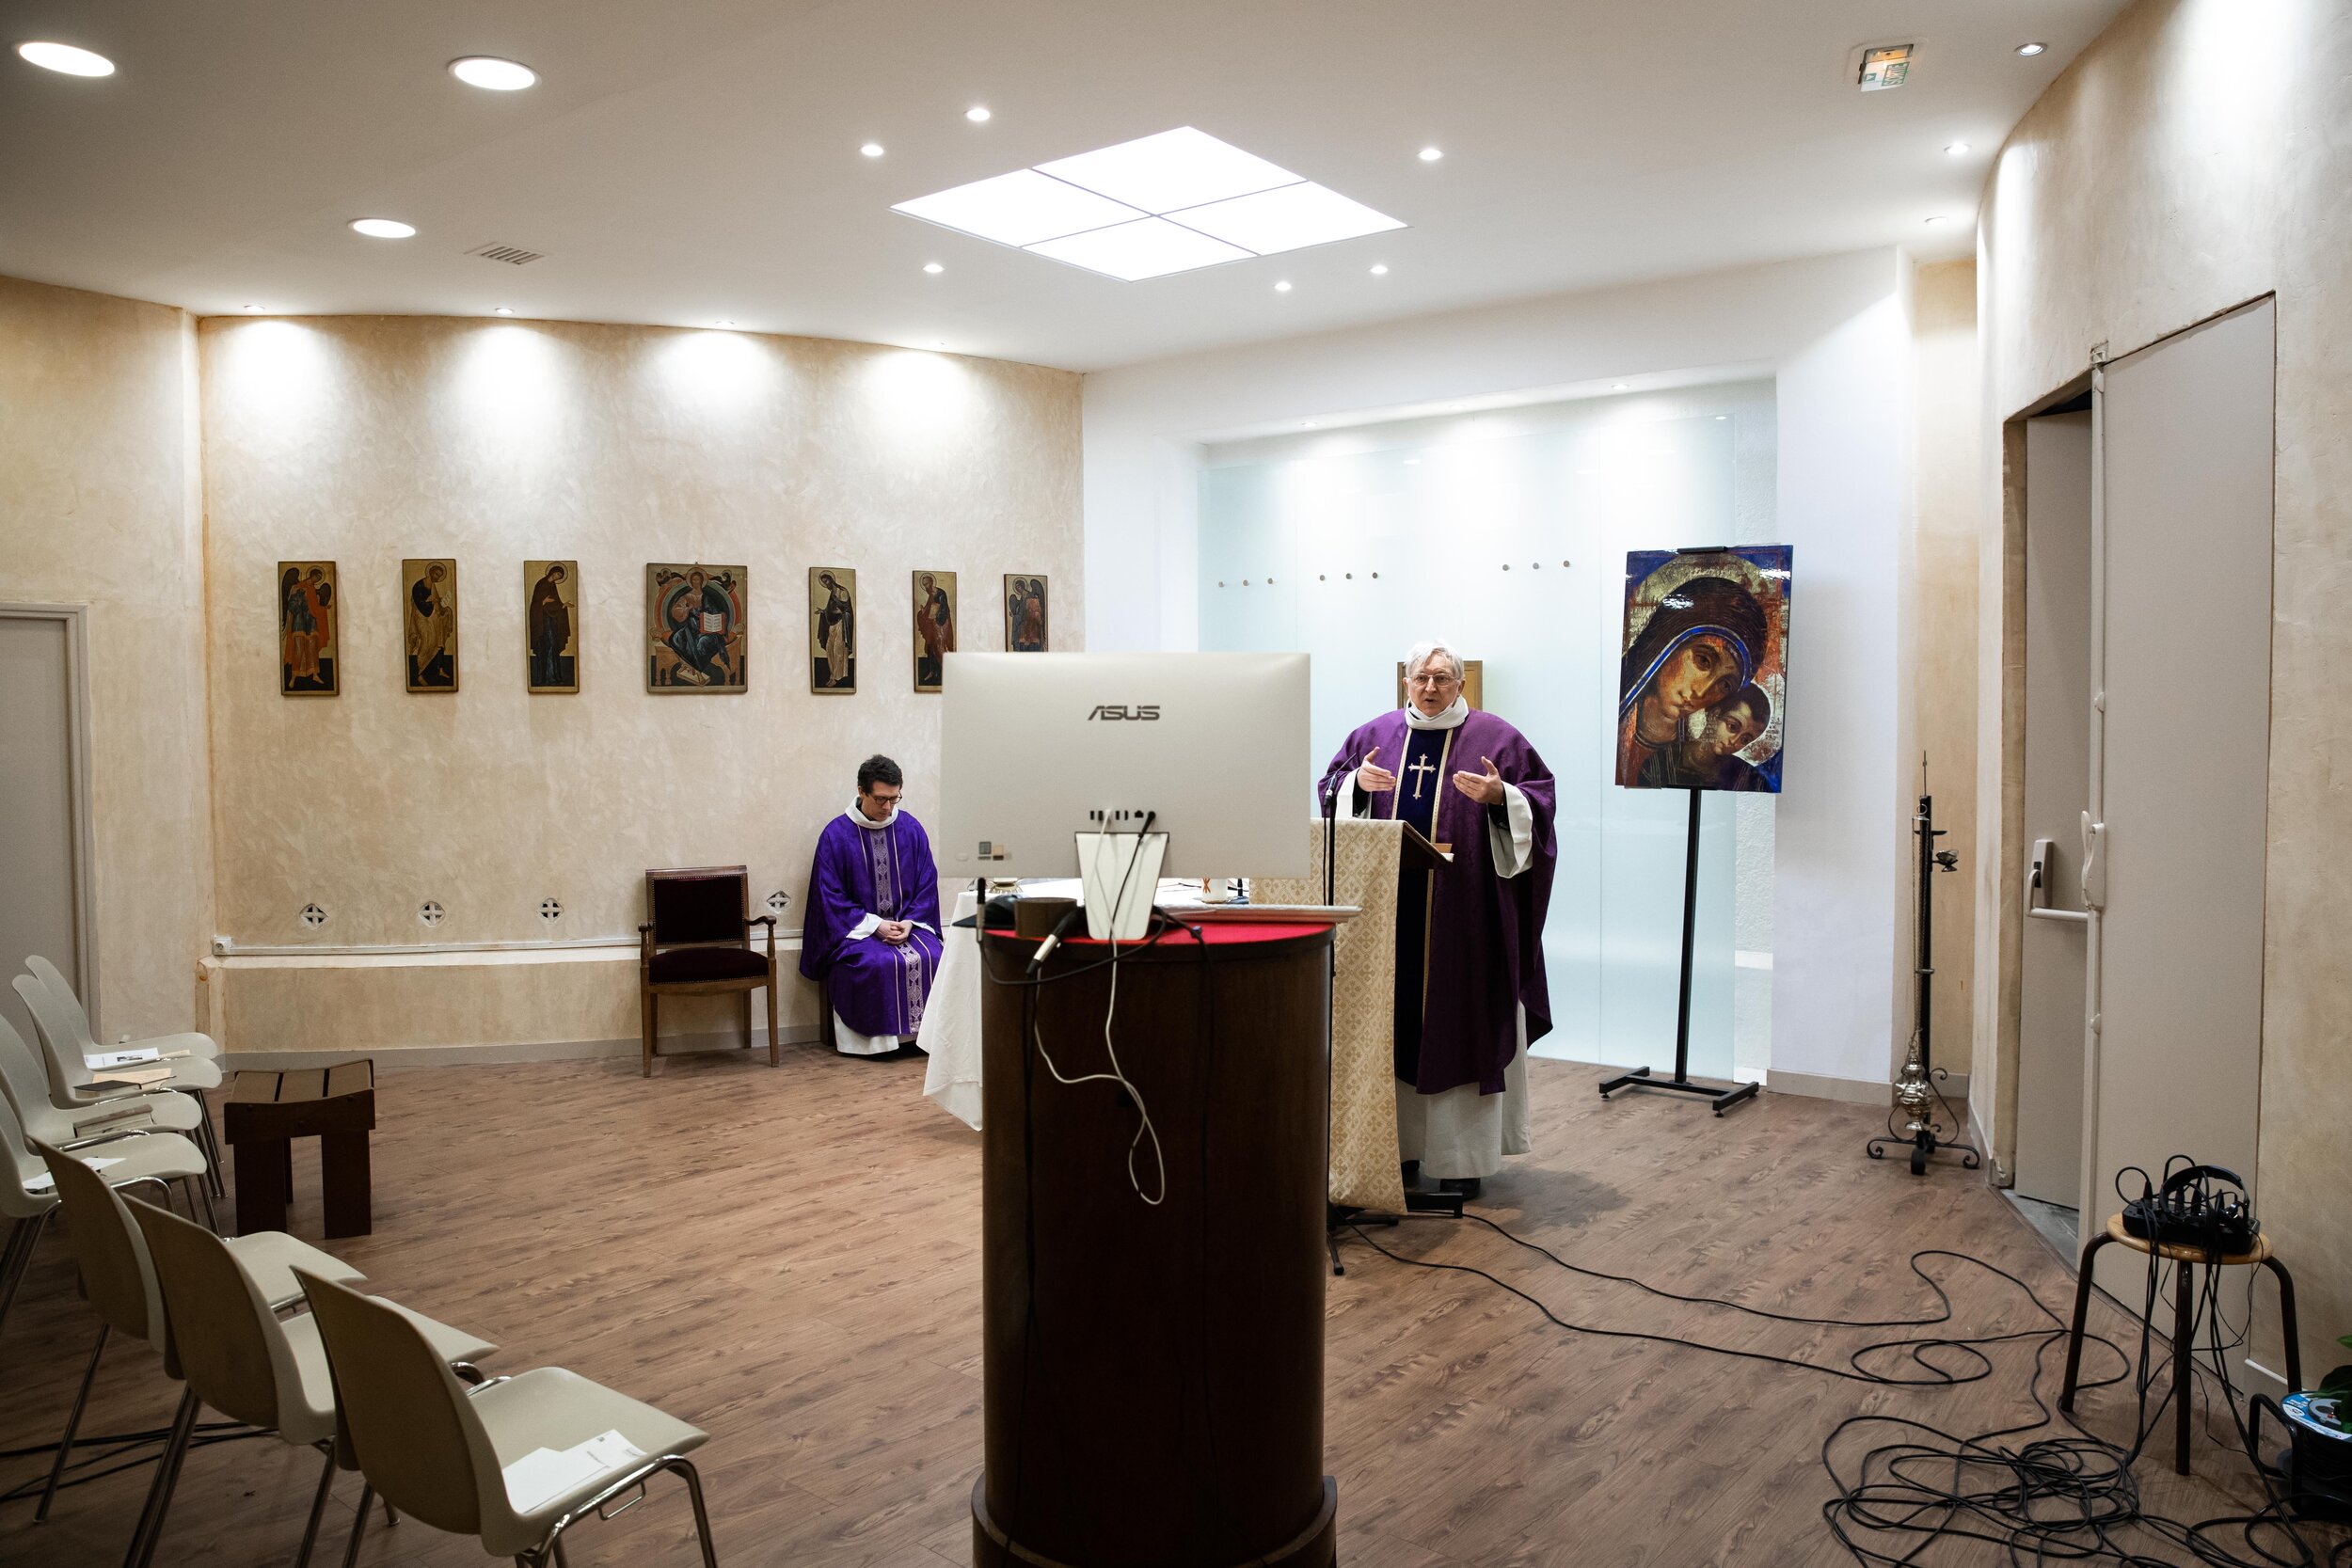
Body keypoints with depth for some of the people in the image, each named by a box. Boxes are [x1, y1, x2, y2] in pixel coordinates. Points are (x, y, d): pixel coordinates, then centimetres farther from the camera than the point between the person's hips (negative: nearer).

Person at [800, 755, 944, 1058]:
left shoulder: (911, 829, 3)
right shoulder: (836, 835, -6)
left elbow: (927, 885, 7)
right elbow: (830, 896, -6)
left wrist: (910, 922, -10)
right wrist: (875, 925, -15)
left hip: (907, 924, 3)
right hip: (856, 928, -3)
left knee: (932, 958, -26)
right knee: (878, 964, -33)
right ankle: (881, 1037, -17)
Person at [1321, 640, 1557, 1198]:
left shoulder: (1494, 737, 0)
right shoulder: (1375, 734, 10)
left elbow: (1539, 798, -2)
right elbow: (1331, 791, 14)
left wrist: (1499, 796, -20)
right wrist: (1357, 782, -7)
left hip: (1465, 910, -3)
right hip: (1392, 908, 3)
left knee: (1461, 1021, 0)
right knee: (1398, 1021, 7)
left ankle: (1464, 1157, 8)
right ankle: (1401, 1145, 18)